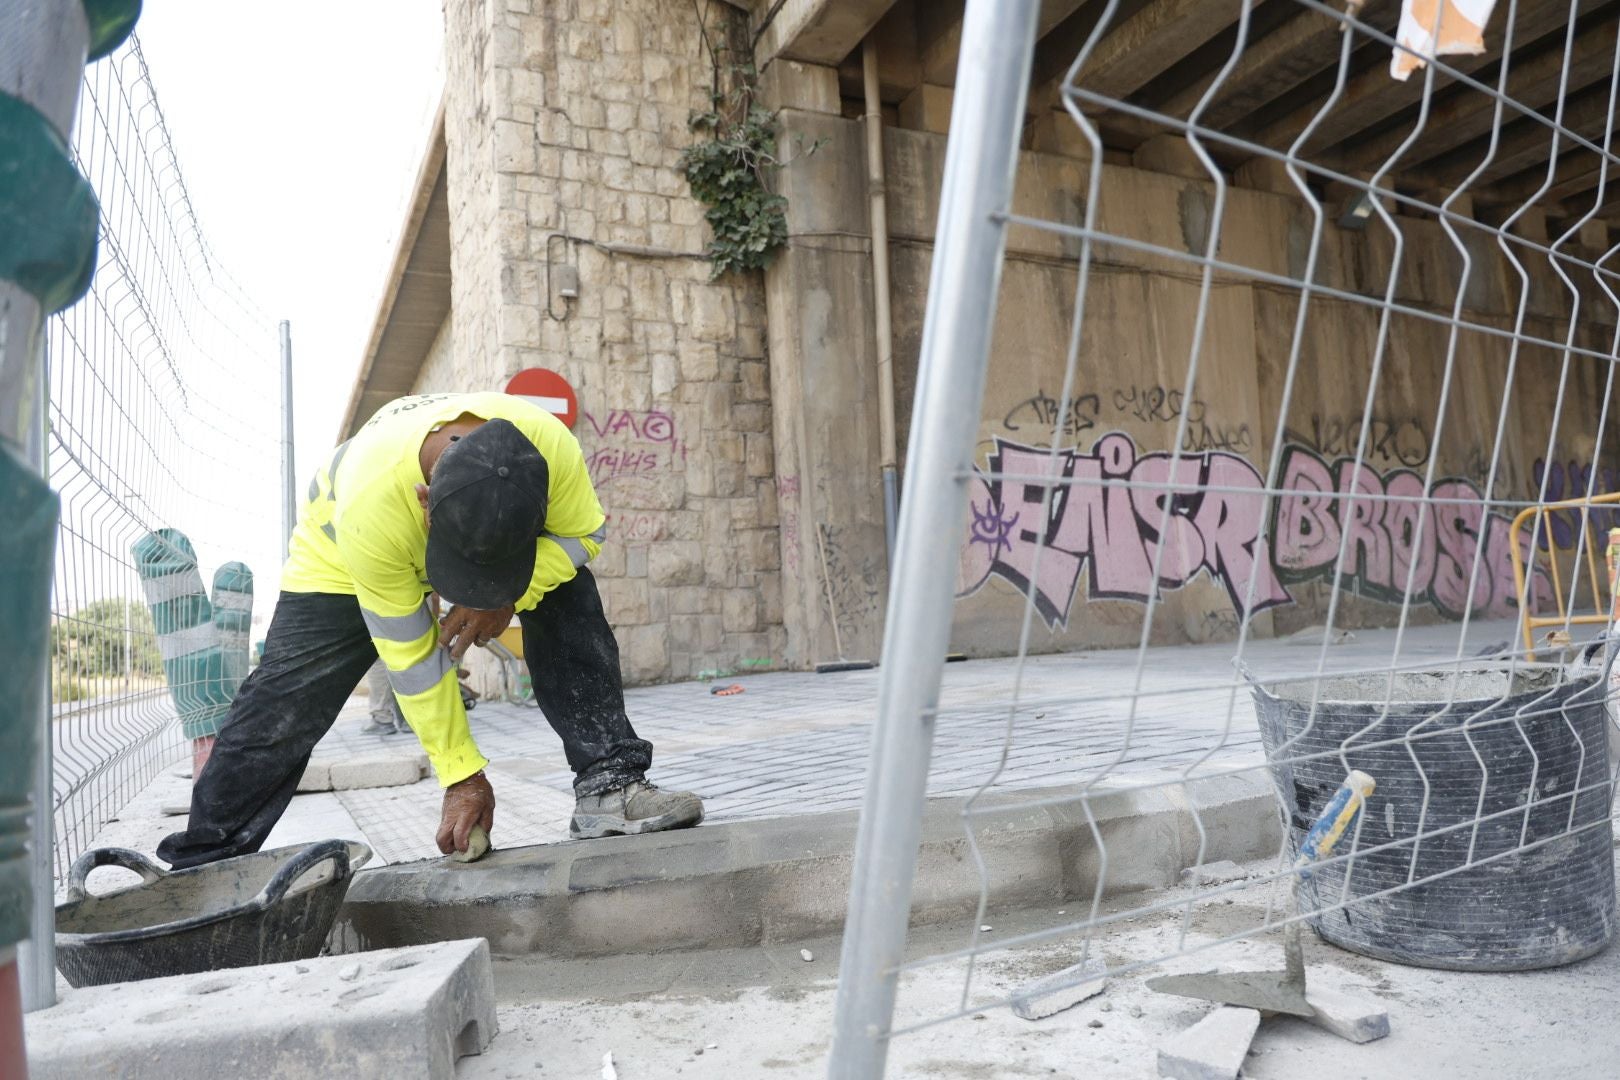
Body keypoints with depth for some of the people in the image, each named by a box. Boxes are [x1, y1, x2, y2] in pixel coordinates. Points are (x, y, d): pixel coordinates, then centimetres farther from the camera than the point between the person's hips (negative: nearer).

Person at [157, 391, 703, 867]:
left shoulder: (549, 446, -39)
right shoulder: (369, 500, -43)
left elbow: (584, 533, -18)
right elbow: (409, 655, -32)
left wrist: (506, 596, -36)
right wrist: (461, 776, -25)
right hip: (339, 562, -2)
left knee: (570, 602, -22)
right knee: (284, 704, -8)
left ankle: (607, 785, -18)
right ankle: (200, 863, 10)